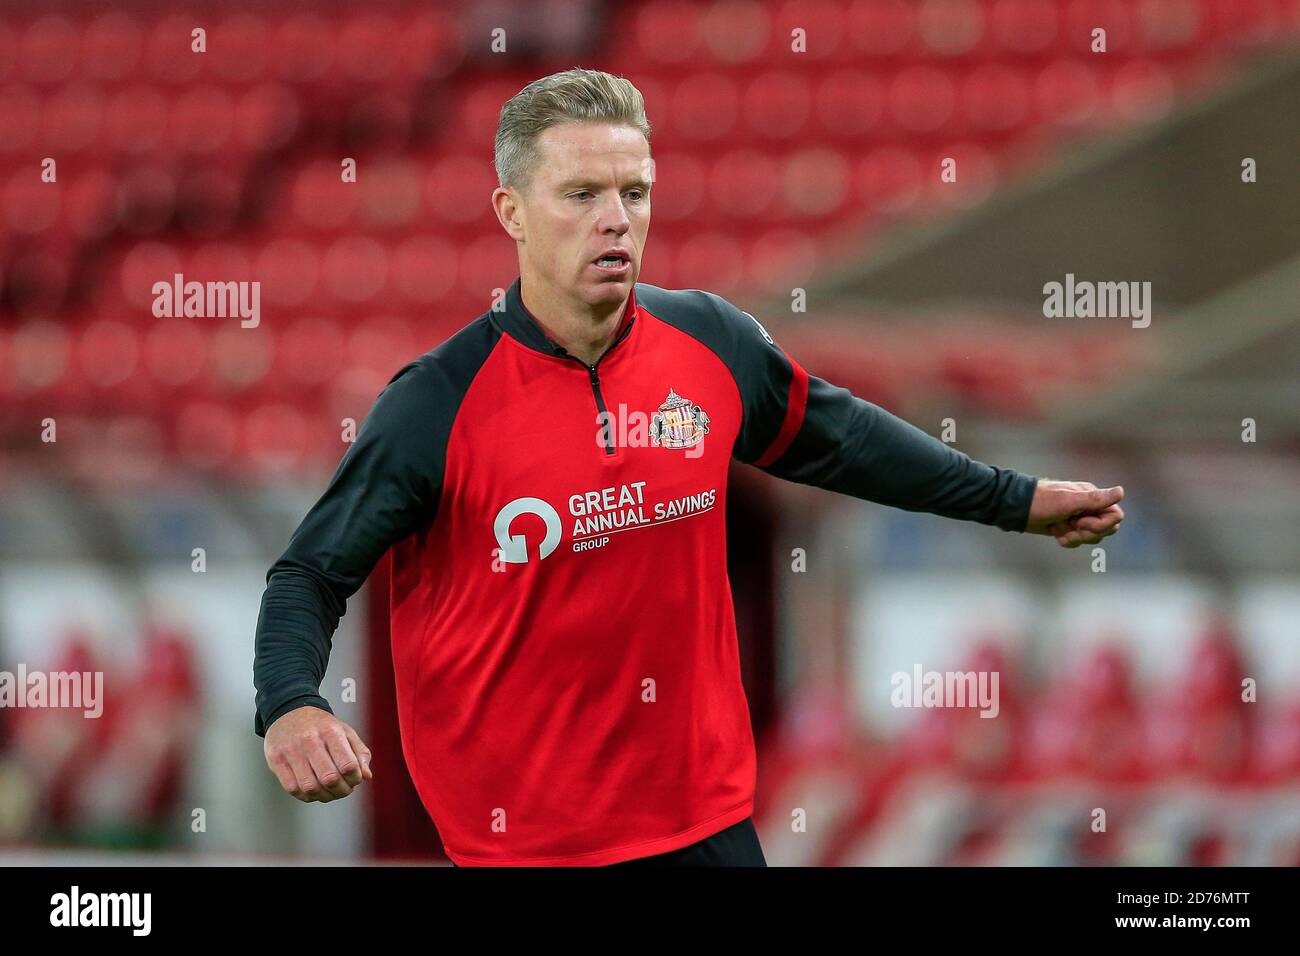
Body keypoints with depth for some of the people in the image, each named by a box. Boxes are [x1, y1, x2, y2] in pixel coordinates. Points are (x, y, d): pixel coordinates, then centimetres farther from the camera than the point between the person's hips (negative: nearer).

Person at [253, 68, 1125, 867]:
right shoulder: (437, 404, -15)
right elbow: (311, 574, -9)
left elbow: (834, 436, 17)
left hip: (707, 816, 4)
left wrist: (1015, 500, 23)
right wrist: (290, 706, -28)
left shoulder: (715, 344, -2)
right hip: (522, 840, -4)